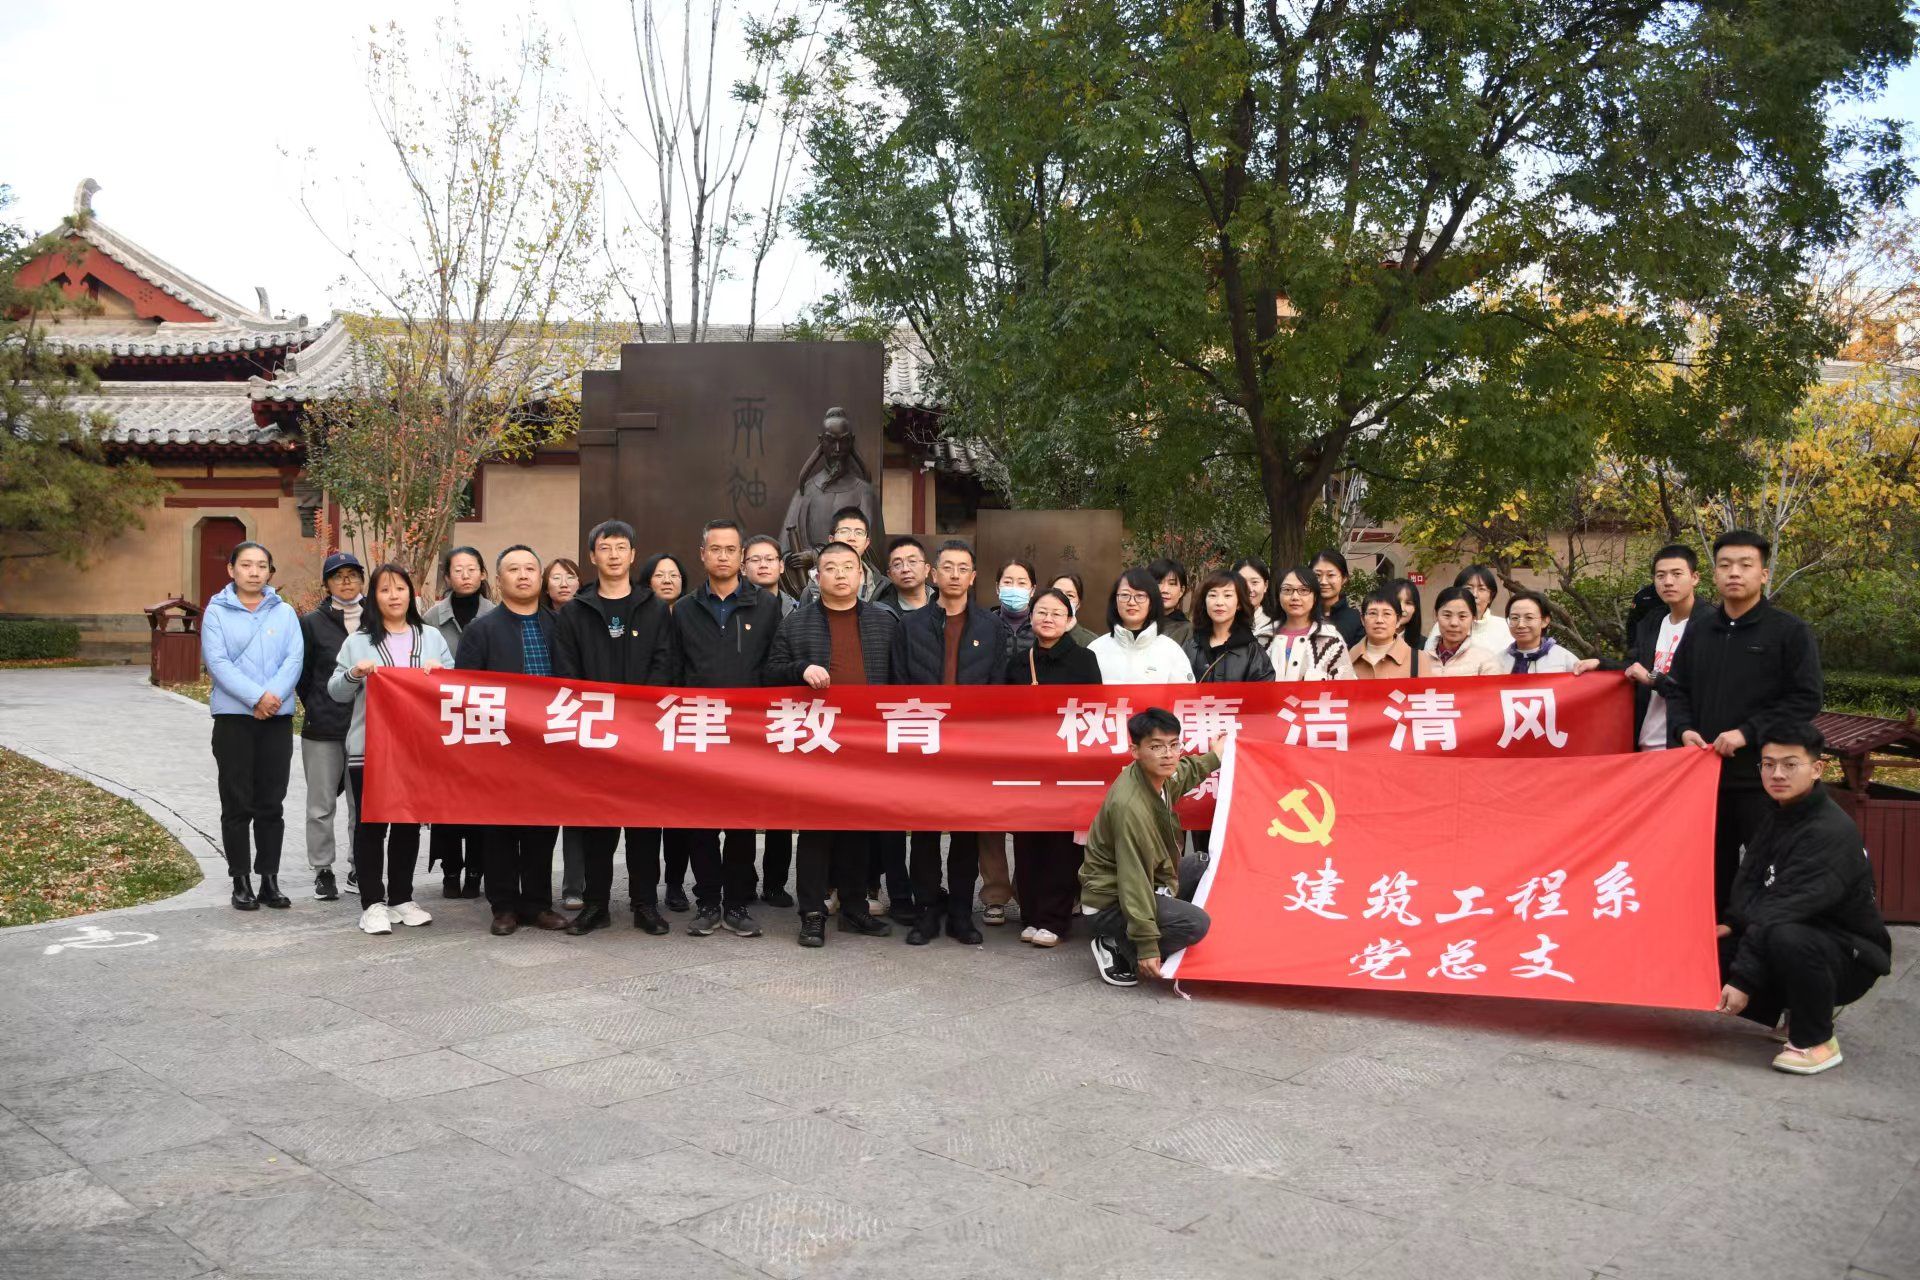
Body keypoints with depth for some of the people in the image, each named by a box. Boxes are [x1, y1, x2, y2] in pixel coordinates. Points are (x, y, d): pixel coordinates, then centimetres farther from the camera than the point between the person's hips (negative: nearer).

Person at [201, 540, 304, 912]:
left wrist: (275, 695, -18)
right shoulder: (217, 612, 2)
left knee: (271, 805, 7)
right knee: (237, 805, 3)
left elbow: (294, 659, -2)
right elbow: (217, 662, -9)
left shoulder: (285, 612, 8)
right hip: (233, 718, -2)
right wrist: (256, 696, -19)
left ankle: (270, 880, 14)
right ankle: (241, 883, 11)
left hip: (278, 718, 2)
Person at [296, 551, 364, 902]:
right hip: (323, 728, -1)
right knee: (321, 804, 5)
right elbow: (302, 675, 7)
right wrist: (316, 709, 4)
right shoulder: (312, 623, 3)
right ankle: (323, 870, 16)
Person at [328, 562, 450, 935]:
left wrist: (440, 671, -11)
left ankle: (401, 898, 20)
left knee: (409, 824, 9)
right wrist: (354, 674, -16)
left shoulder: (432, 637, 11)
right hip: (369, 748, -2)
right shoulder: (358, 641, 5)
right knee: (371, 824, 1)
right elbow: (336, 692, 3)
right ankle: (372, 903, 7)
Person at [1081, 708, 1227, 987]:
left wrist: (1213, 758, 36)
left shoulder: (1157, 776, -4)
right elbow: (1134, 879, -30)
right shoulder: (1130, 806, -31)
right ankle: (1118, 947, -4)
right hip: (1110, 902, -10)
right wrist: (1147, 946, -29)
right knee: (1195, 924, -25)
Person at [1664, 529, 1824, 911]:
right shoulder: (1699, 631, 13)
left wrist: (1748, 732, -17)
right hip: (1705, 772, 5)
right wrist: (1684, 729, -2)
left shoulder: (1790, 631, -3)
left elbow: (1807, 698, -9)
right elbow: (1676, 689, 18)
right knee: (1712, 869, 13)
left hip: (1764, 777, -5)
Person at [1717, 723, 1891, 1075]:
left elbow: (1784, 910, -30)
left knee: (1788, 938, -38)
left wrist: (1743, 979, -33)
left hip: (1851, 957, -9)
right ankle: (1797, 1012, 17)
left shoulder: (1832, 832, -24)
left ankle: (1816, 1042, -15)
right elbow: (1750, 883, 8)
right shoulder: (1776, 815, 4)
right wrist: (1731, 923, -13)